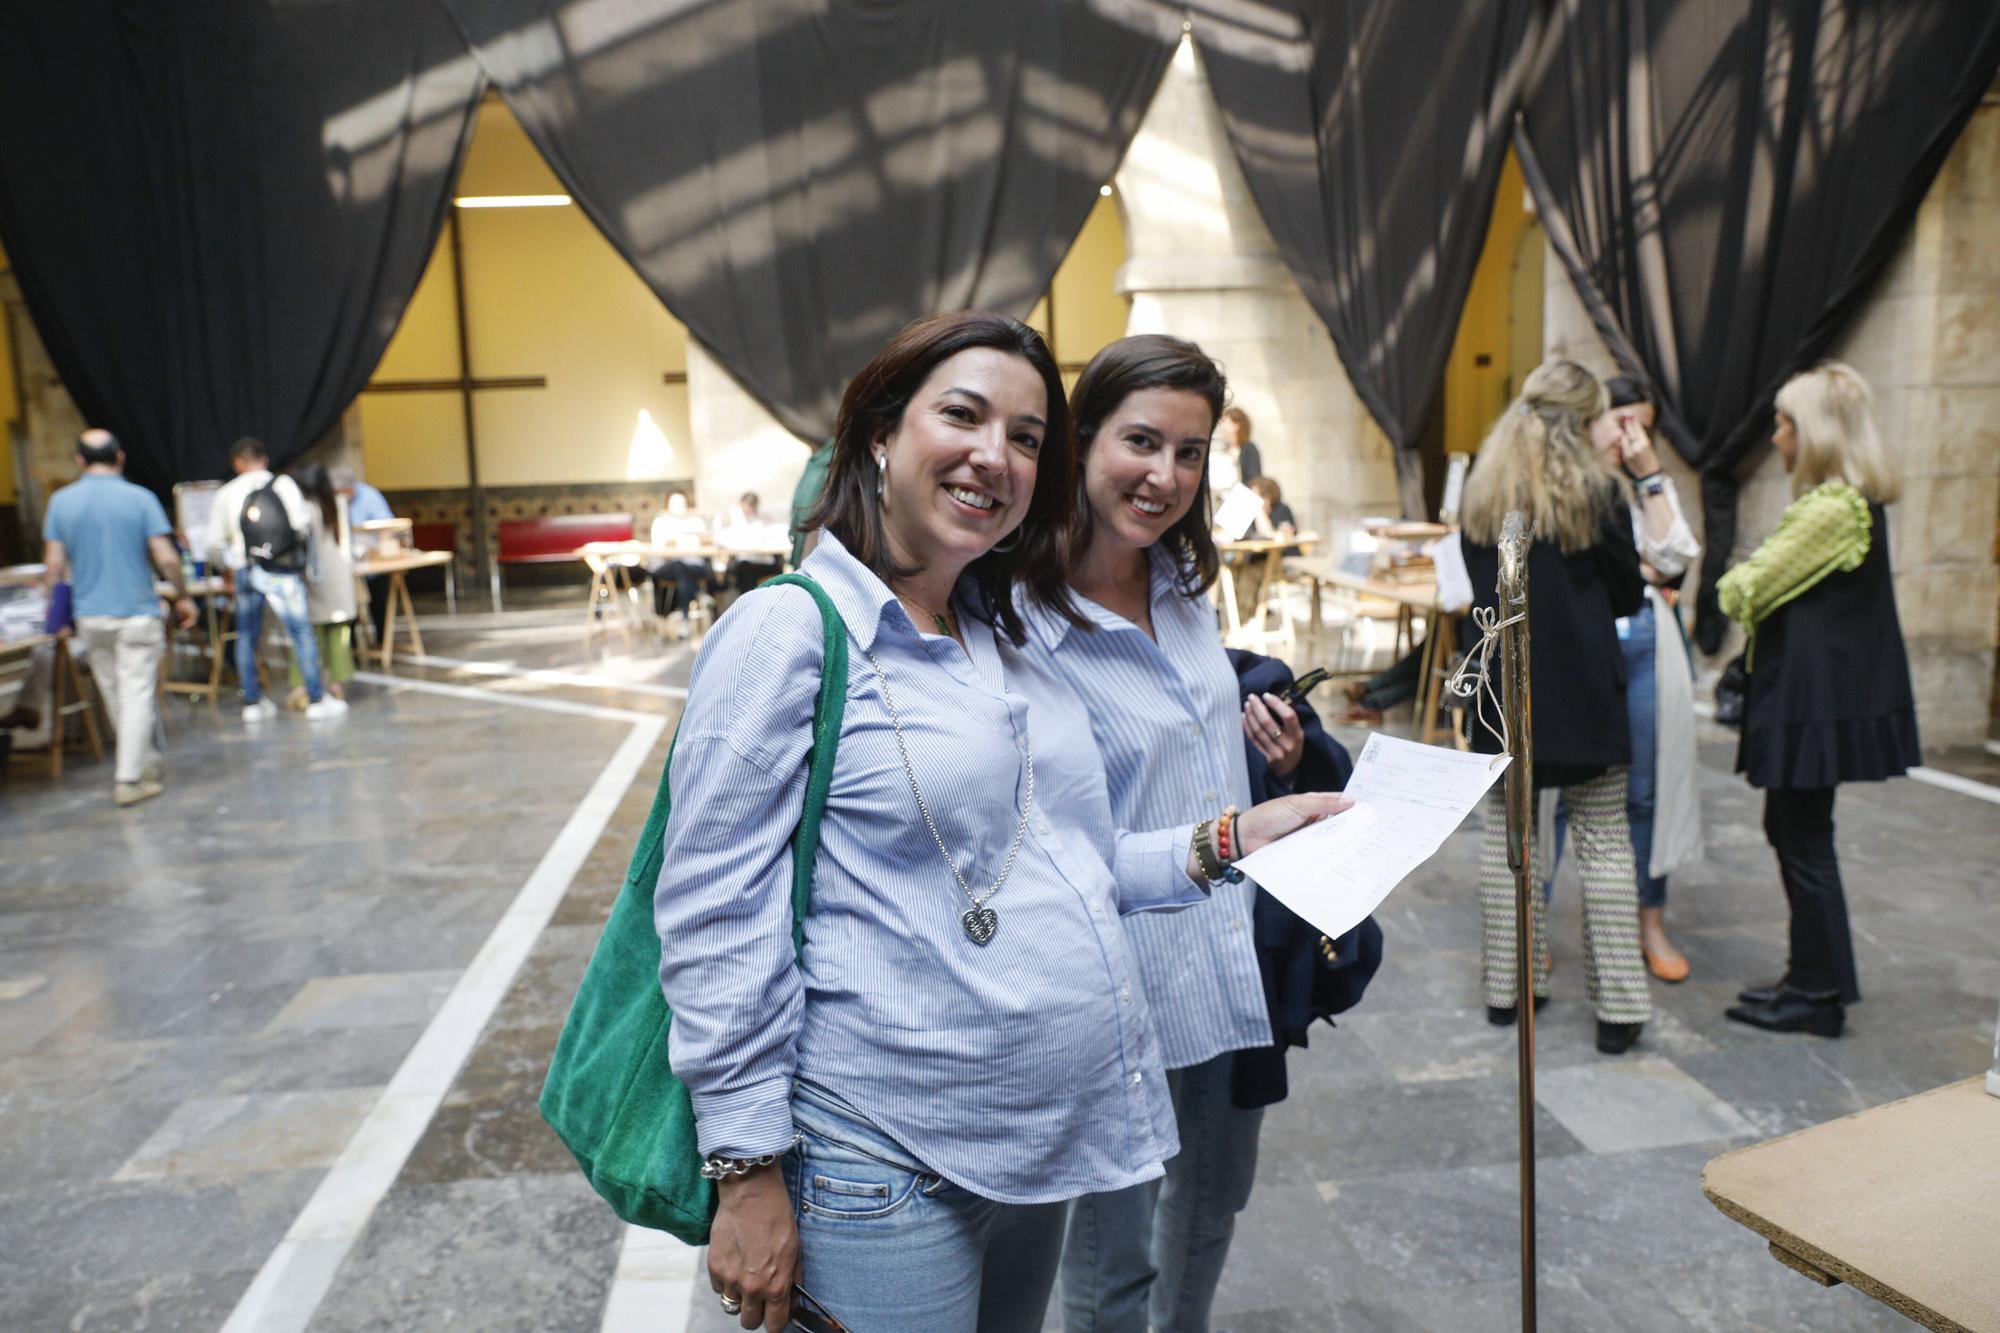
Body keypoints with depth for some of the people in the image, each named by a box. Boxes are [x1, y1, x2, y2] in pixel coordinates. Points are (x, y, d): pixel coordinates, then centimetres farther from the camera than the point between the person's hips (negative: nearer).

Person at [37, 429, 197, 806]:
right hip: (137, 613, -3)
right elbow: (166, 558, -11)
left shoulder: (61, 502, 2)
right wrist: (183, 597, 3)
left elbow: (55, 564, 1)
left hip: (90, 616, 4)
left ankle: (146, 763, 27)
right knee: (137, 695, 0)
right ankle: (128, 779, -1)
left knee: (116, 696, 16)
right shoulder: (141, 499, -7)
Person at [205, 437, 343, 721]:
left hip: (246, 570, 2)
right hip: (283, 571, -2)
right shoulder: (284, 484, 1)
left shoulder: (226, 493, 7)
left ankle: (252, 703, 18)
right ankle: (317, 700, 3)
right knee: (302, 633, 2)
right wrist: (300, 544, 13)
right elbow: (302, 525, -8)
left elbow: (215, 544, 8)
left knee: (247, 637, 14)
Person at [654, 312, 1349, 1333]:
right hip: (888, 1173, -7)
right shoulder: (790, 630, -13)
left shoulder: (1006, 641, 9)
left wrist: (1226, 840, 5)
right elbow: (715, 921, -15)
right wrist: (748, 1175, -15)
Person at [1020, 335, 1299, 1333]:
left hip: (1231, 955, 8)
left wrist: (1270, 753, -1)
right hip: (1127, 982, -7)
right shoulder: (1023, 622, -21)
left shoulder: (1187, 588, 3)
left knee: (1213, 1202, 28)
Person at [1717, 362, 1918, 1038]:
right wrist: (1750, 589, -3)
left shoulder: (1832, 508, -21)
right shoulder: (1857, 501, 12)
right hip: (1822, 691, 10)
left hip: (1816, 698, -10)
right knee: (1793, 830, 18)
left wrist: (1732, 583, 3)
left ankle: (1818, 995, 14)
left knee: (1803, 840, 1)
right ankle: (1812, 977, 29)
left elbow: (1746, 591, -18)